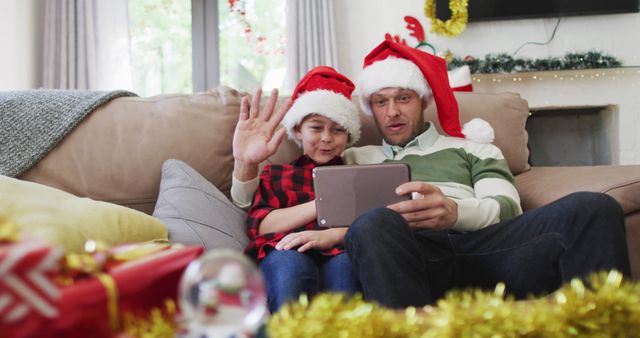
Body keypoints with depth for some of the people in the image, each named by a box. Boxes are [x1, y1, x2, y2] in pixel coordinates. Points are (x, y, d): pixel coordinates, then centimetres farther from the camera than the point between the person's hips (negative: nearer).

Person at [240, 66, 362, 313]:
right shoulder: (275, 173, 31)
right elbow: (258, 226, 11)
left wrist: (332, 235, -14)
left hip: (339, 254, 0)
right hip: (283, 254, 0)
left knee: (344, 266, -36)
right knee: (291, 265, -36)